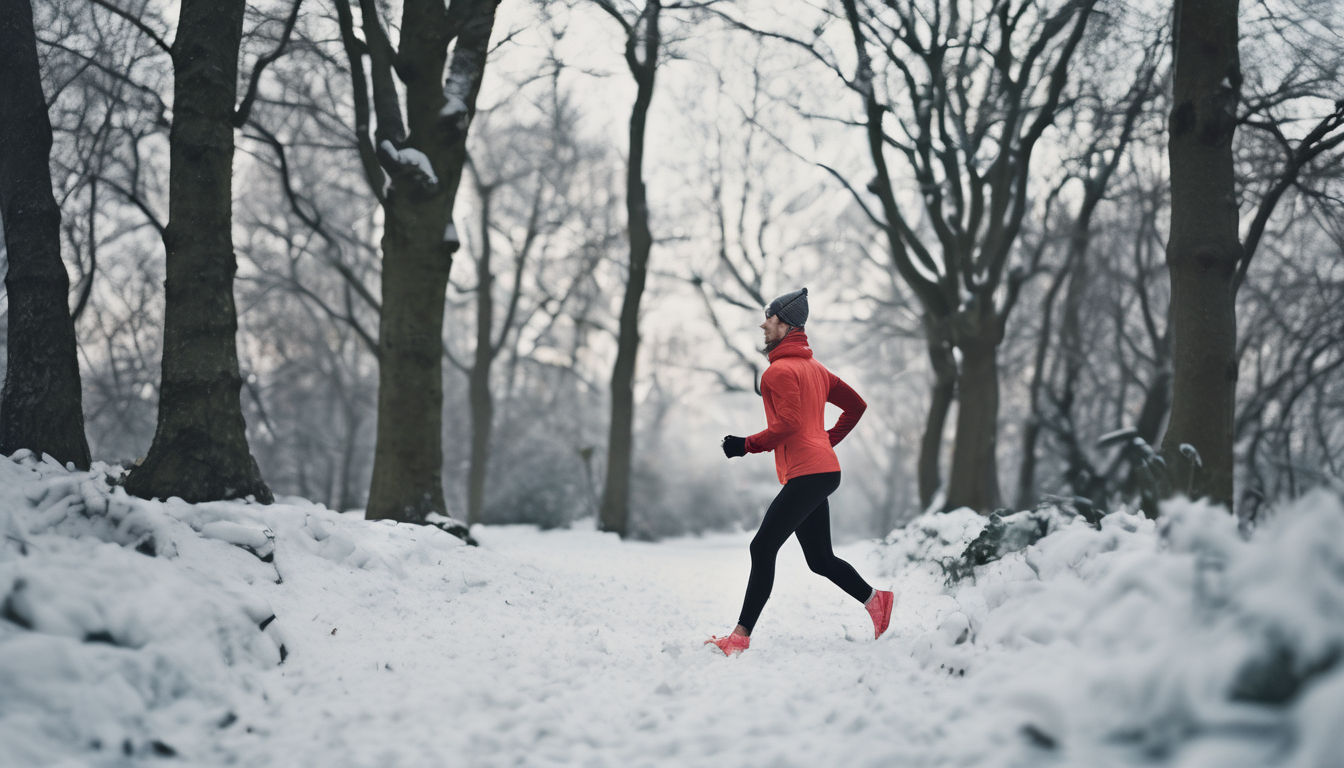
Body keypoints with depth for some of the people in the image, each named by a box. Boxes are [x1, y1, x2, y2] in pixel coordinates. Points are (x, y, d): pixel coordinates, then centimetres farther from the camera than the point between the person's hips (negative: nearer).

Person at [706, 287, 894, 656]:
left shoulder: (780, 370, -9)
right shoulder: (814, 367, 20)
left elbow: (788, 423, -20)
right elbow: (856, 406, 24)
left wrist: (747, 445, -13)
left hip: (807, 473, -10)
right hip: (822, 469, 10)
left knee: (762, 549, -12)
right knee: (821, 560, 17)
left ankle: (740, 637, -15)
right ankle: (876, 601, 19)